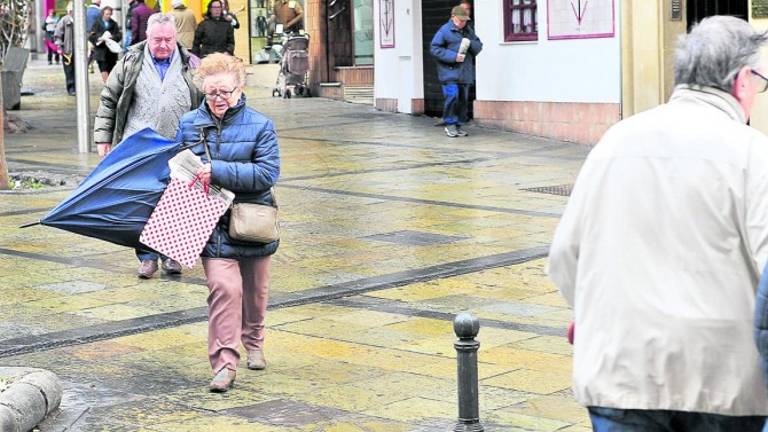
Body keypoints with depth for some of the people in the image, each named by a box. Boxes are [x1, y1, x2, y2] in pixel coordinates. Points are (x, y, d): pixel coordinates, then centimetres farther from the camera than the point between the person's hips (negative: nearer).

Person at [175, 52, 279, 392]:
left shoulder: (260, 126, -4)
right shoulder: (189, 124, 3)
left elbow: (267, 173, -15)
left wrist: (218, 171, -21)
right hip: (212, 222, 0)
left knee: (254, 290, 16)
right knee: (224, 287, -17)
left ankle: (253, 342, 43)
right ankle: (224, 363, -14)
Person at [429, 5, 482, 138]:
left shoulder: (468, 31, 14)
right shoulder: (445, 30, -6)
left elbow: (479, 46, 16)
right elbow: (434, 48, -11)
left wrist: (470, 43, -9)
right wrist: (453, 56, -17)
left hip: (465, 72, 6)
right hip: (449, 71, -6)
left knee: (463, 99, 7)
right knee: (452, 96, -16)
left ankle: (458, 125, 17)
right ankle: (450, 124, -2)